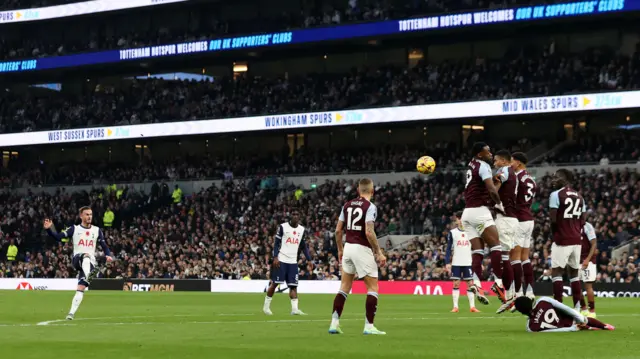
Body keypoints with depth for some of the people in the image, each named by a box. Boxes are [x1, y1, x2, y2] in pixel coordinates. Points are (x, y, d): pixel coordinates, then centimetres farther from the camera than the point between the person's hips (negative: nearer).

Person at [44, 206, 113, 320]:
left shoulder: (97, 231, 13)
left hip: (91, 262, 2)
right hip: (77, 260, -2)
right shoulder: (74, 229, 6)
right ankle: (88, 276, -64)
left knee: (80, 289, -9)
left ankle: (71, 313, -6)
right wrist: (48, 229, -20)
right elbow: (58, 236, -3)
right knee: (86, 256, -39)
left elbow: (104, 246, 15)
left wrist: (108, 255, -5)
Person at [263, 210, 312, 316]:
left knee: (293, 285, -4)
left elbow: (303, 246, 17)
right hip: (281, 260, -4)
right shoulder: (283, 227, -3)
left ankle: (294, 309, -9)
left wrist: (309, 259, 8)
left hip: (293, 262, 4)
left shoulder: (302, 229, 11)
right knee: (275, 283, -2)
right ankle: (266, 306, 10)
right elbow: (277, 243, -3)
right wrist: (275, 257, -14)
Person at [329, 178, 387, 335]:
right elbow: (369, 232, -20)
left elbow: (338, 230, 10)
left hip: (348, 247, 6)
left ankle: (334, 323, 9)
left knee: (344, 287, 14)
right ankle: (369, 326, -2)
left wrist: (340, 249, 23)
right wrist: (379, 253, -13)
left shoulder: (347, 205, 8)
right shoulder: (370, 207, -11)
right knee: (373, 287, 3)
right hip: (362, 249, -6)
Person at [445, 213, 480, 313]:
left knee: (470, 283, -2)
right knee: (456, 284, -1)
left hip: (468, 263, 1)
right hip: (456, 263, -1)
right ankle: (455, 307, 2)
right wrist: (447, 262, -6)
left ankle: (472, 307, 0)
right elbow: (448, 248, 2)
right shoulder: (452, 233, 3)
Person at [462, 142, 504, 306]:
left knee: (477, 251, 3)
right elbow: (491, 189, -18)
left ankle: (476, 284, -11)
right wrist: (499, 203, -2)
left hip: (467, 212, 8)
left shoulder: (472, 165, 18)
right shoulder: (483, 166, -7)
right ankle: (498, 282, -11)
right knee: (496, 246, -5)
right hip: (479, 211, -8)